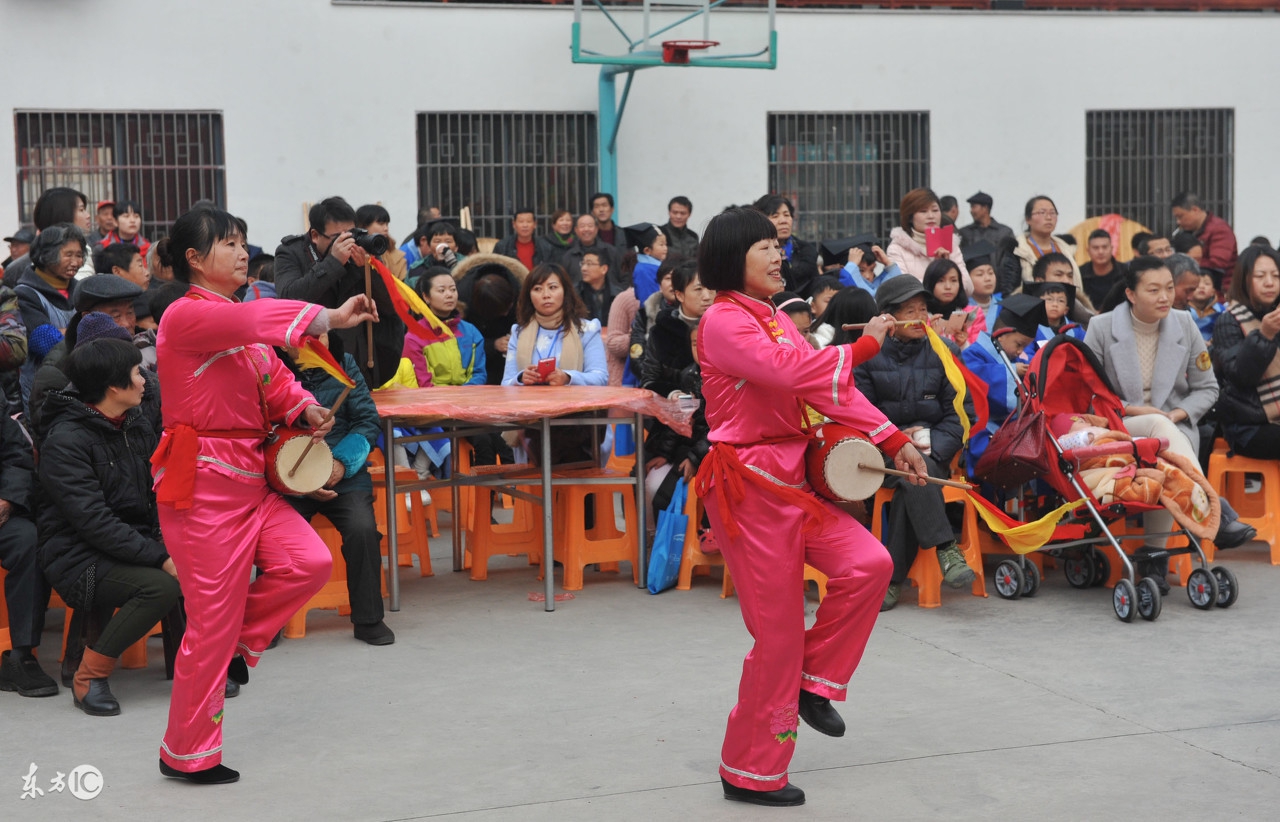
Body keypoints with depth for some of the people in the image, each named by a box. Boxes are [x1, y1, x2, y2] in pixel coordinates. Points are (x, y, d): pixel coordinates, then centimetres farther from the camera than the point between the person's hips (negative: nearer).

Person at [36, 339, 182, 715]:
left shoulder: (138, 425, 9)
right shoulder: (65, 440, -15)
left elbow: (159, 494, 10)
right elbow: (93, 521, -22)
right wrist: (159, 557, -27)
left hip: (133, 545, 7)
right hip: (80, 560, -7)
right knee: (161, 585, -31)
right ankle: (89, 677, -15)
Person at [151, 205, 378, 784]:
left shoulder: (238, 323, 16)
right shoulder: (186, 315, -13)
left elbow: (274, 382, 16)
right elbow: (252, 320, -31)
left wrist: (305, 409, -5)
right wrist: (329, 318, -36)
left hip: (249, 478, 8)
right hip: (202, 482, -8)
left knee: (309, 563, -7)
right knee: (213, 618, -3)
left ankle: (239, 644, 17)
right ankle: (186, 754, 12)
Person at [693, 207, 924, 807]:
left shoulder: (776, 319, 14)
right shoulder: (723, 321, -13)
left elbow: (830, 390, 11)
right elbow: (790, 371, -26)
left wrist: (894, 441, 5)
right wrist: (865, 345, -17)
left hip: (789, 477, 8)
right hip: (747, 482, -8)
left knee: (868, 563, -9)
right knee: (777, 632, -2)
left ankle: (814, 683, 12)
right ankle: (750, 773, 13)